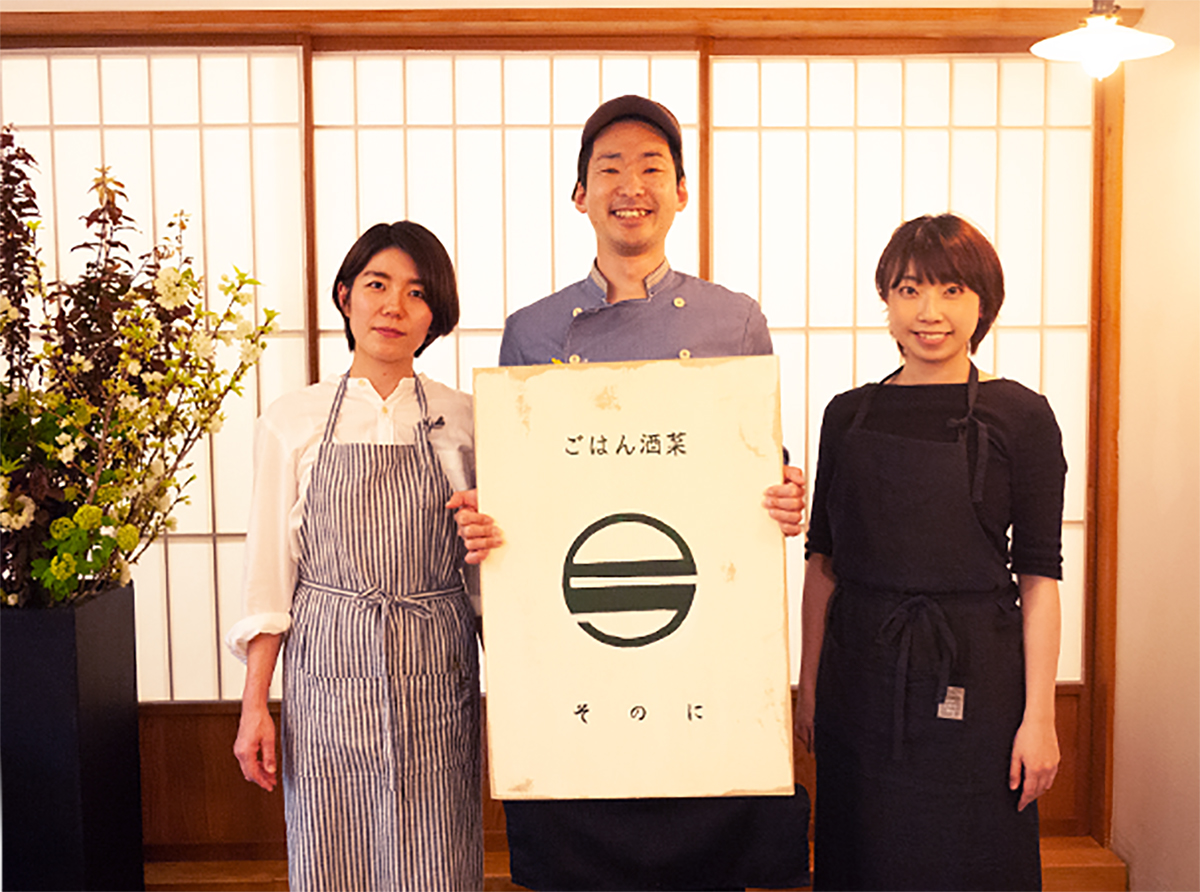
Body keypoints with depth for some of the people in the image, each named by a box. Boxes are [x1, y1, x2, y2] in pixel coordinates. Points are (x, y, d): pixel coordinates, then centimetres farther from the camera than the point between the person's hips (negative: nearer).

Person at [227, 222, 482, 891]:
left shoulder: (463, 420, 3)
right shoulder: (293, 421, 3)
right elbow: (270, 568, 3)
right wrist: (255, 705, 1)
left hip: (436, 676, 0)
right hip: (328, 668, 0)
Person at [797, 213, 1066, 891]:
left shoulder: (1021, 416, -4)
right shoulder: (849, 415, 5)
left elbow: (1039, 576, -5)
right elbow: (823, 561, 8)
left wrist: (1039, 715, -8)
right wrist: (810, 684, 6)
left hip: (974, 676, -3)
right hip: (860, 674, 3)